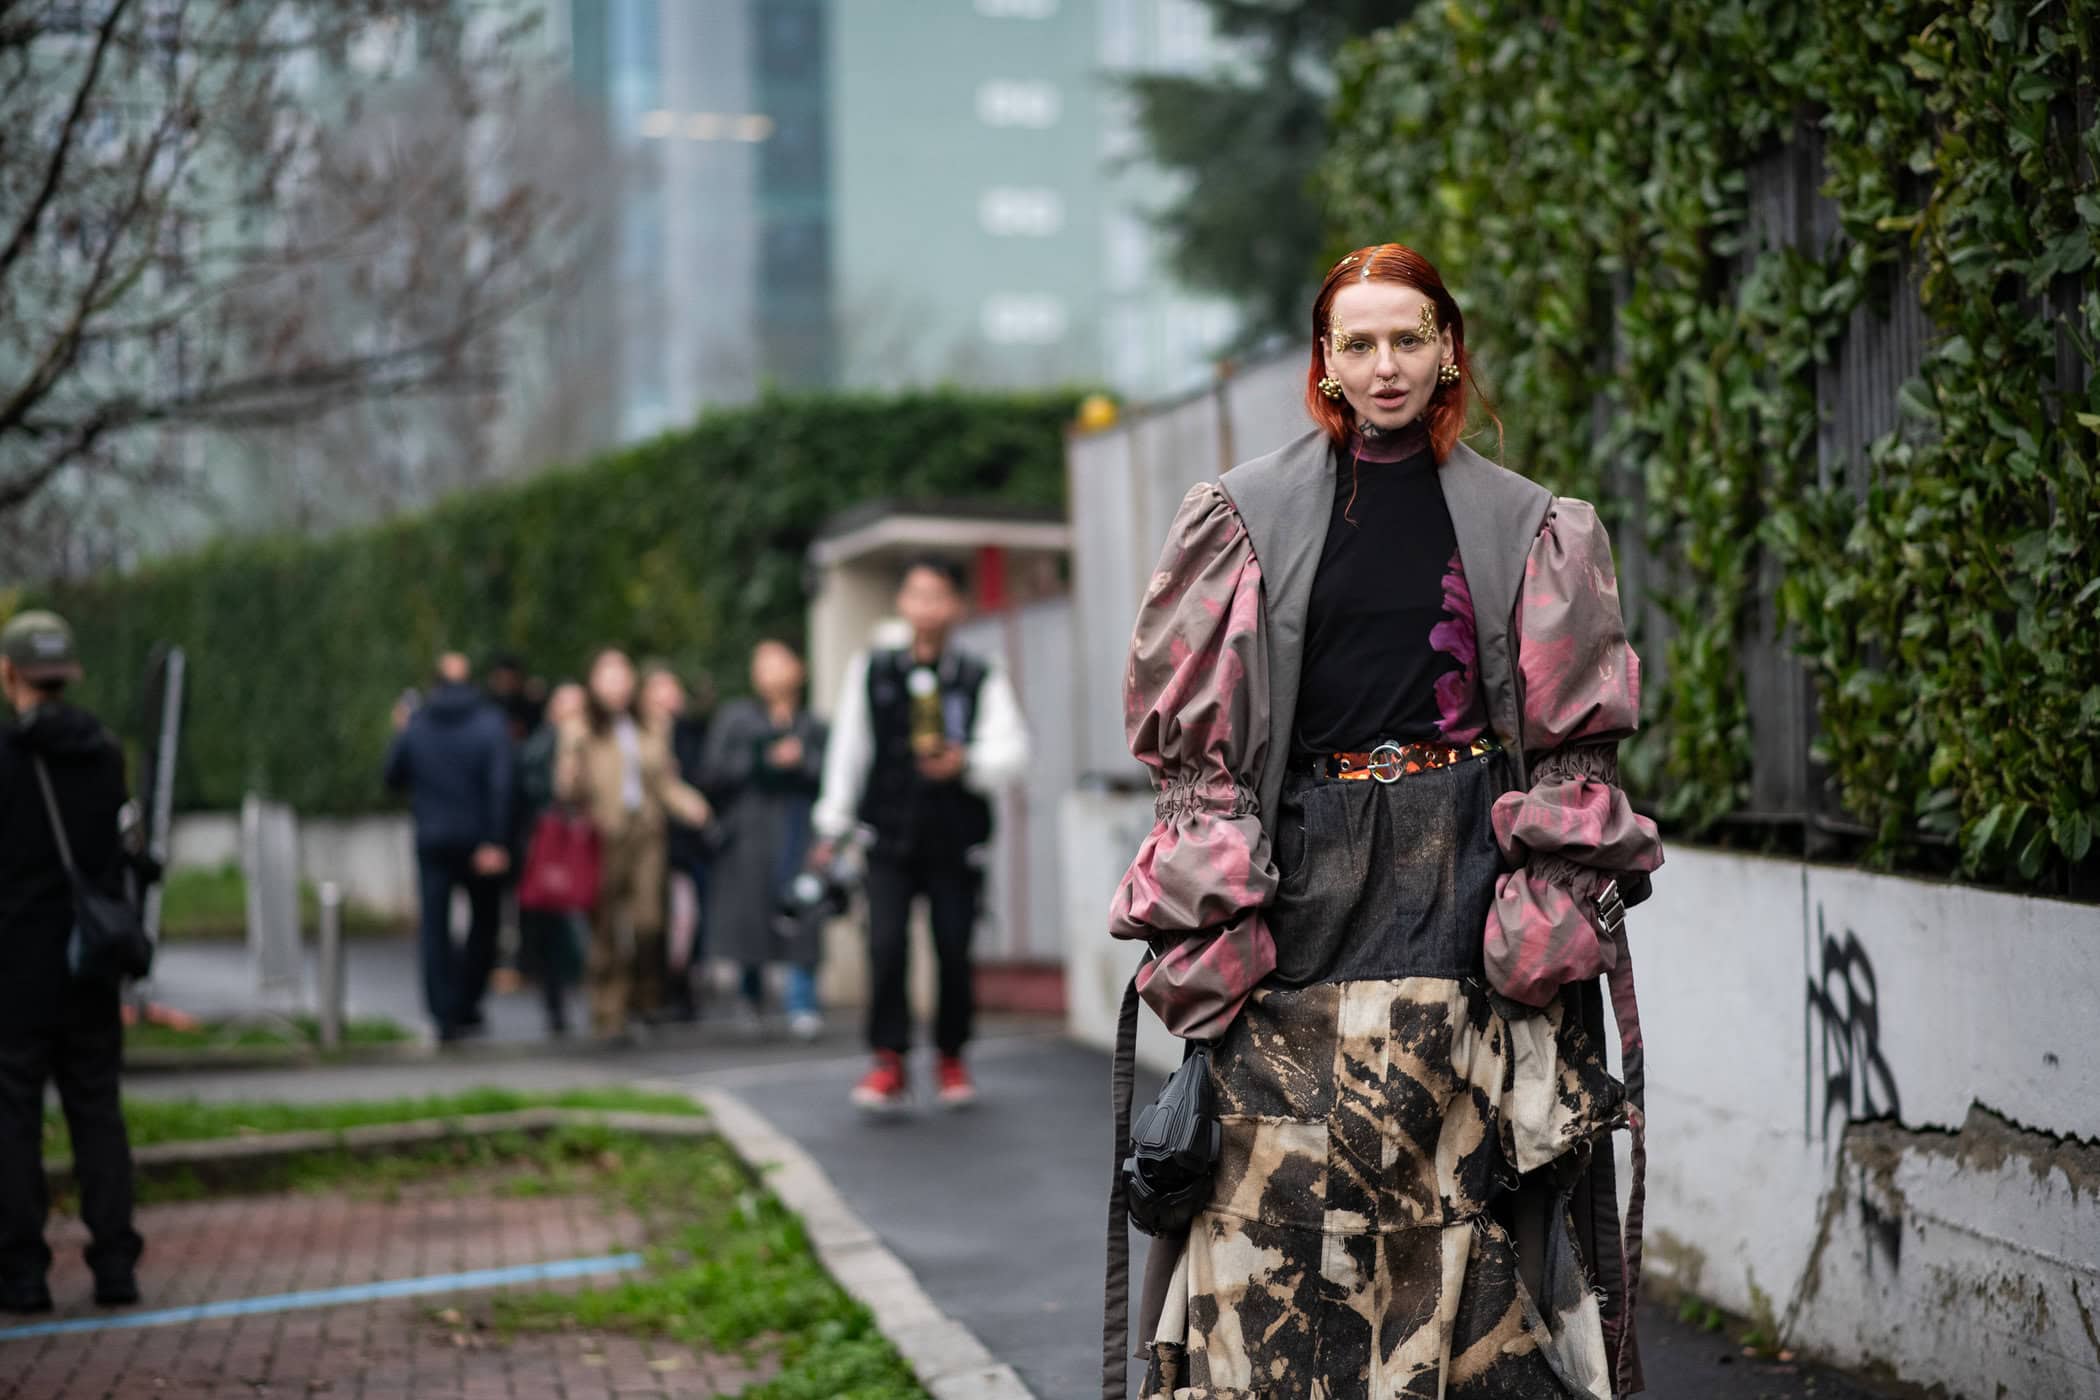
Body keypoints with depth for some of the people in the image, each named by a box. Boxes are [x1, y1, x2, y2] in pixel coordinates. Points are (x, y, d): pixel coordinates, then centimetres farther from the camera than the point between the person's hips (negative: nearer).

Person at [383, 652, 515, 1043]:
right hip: (479, 841, -1)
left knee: (435, 926, 3)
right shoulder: (491, 722, -5)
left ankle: (444, 1014, -5)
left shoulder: (415, 725, 0)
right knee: (483, 921, 15)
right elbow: (499, 785, -14)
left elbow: (393, 778, 10)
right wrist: (495, 842, -15)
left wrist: (400, 733, 24)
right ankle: (466, 1003, 12)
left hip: (432, 840, 1)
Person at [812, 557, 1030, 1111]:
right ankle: (889, 1063, -5)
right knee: (886, 946, -11)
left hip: (955, 841, 0)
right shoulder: (871, 671, 7)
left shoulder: (981, 680, 2)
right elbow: (848, 749, 12)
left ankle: (951, 1058, 22)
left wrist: (965, 763, -22)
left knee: (954, 951, 3)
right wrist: (833, 826, 13)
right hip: (891, 837, 0)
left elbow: (1012, 751, -3)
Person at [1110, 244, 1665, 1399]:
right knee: (1280, 1182, -6)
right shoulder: (1251, 515, 7)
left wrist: (1554, 910, -2)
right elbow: (1190, 724, 5)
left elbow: (1574, 738, 8)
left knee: (1454, 1183, -3)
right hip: (1305, 878, 0)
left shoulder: (1523, 526, 8)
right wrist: (1210, 913, -4)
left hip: (1459, 877, 0)